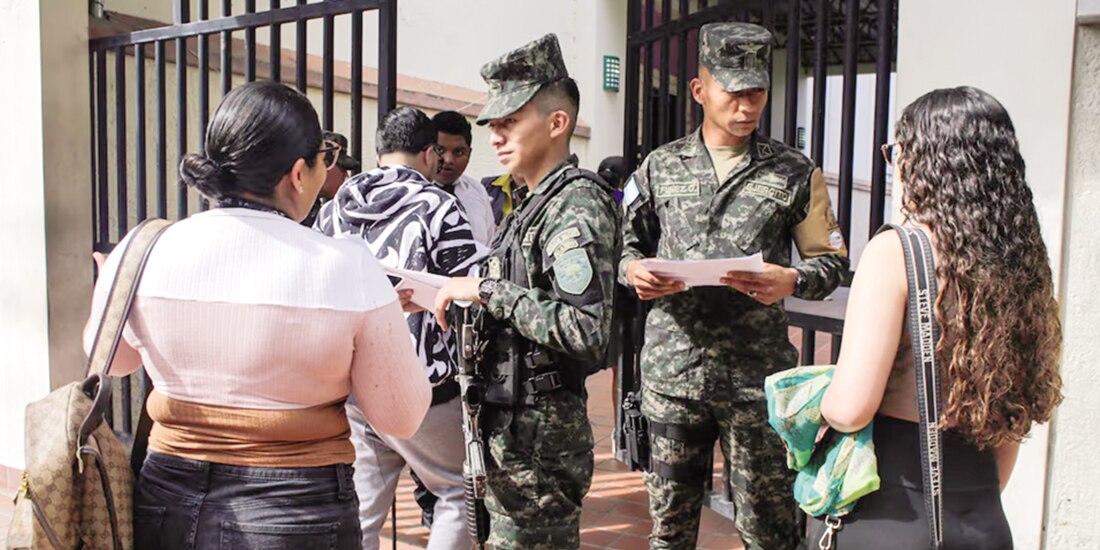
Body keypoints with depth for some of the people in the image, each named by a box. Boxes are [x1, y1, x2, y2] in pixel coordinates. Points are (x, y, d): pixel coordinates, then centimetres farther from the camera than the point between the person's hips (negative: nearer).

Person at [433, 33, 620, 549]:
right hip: (515, 424, 10)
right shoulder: (534, 204, 13)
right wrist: (441, 295, 5)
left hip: (538, 432, -10)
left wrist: (486, 290, -23)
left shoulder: (576, 204, -17)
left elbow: (587, 331, -28)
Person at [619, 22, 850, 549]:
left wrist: (792, 281, -15)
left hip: (755, 374, -1)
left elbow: (833, 260, 6)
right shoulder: (659, 166, 7)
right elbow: (628, 244, 14)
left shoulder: (794, 172, 4)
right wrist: (634, 270, -9)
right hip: (672, 369, 2)